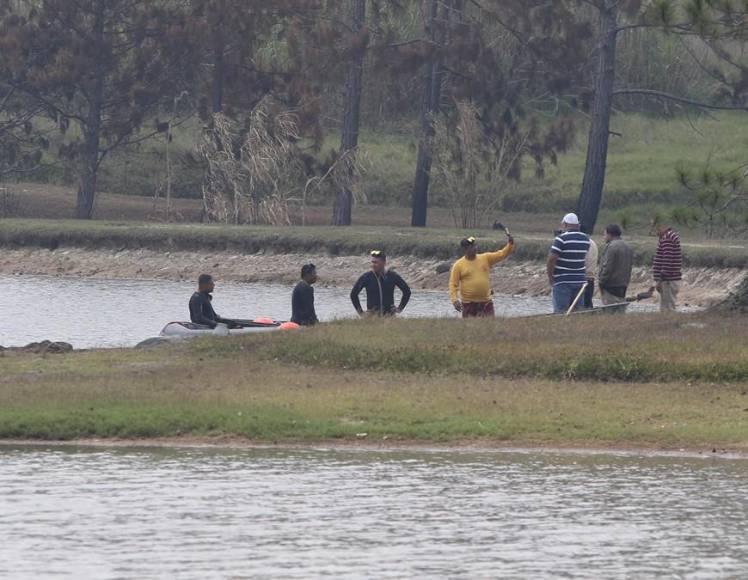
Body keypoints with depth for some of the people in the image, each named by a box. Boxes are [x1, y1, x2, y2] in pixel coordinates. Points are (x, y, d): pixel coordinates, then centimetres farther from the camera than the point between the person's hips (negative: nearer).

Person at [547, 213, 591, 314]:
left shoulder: (561, 239, -12)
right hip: (580, 281, 6)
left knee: (560, 311, -4)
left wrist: (550, 277, -6)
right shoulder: (586, 239, 7)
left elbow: (551, 259, -15)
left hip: (563, 282, -6)